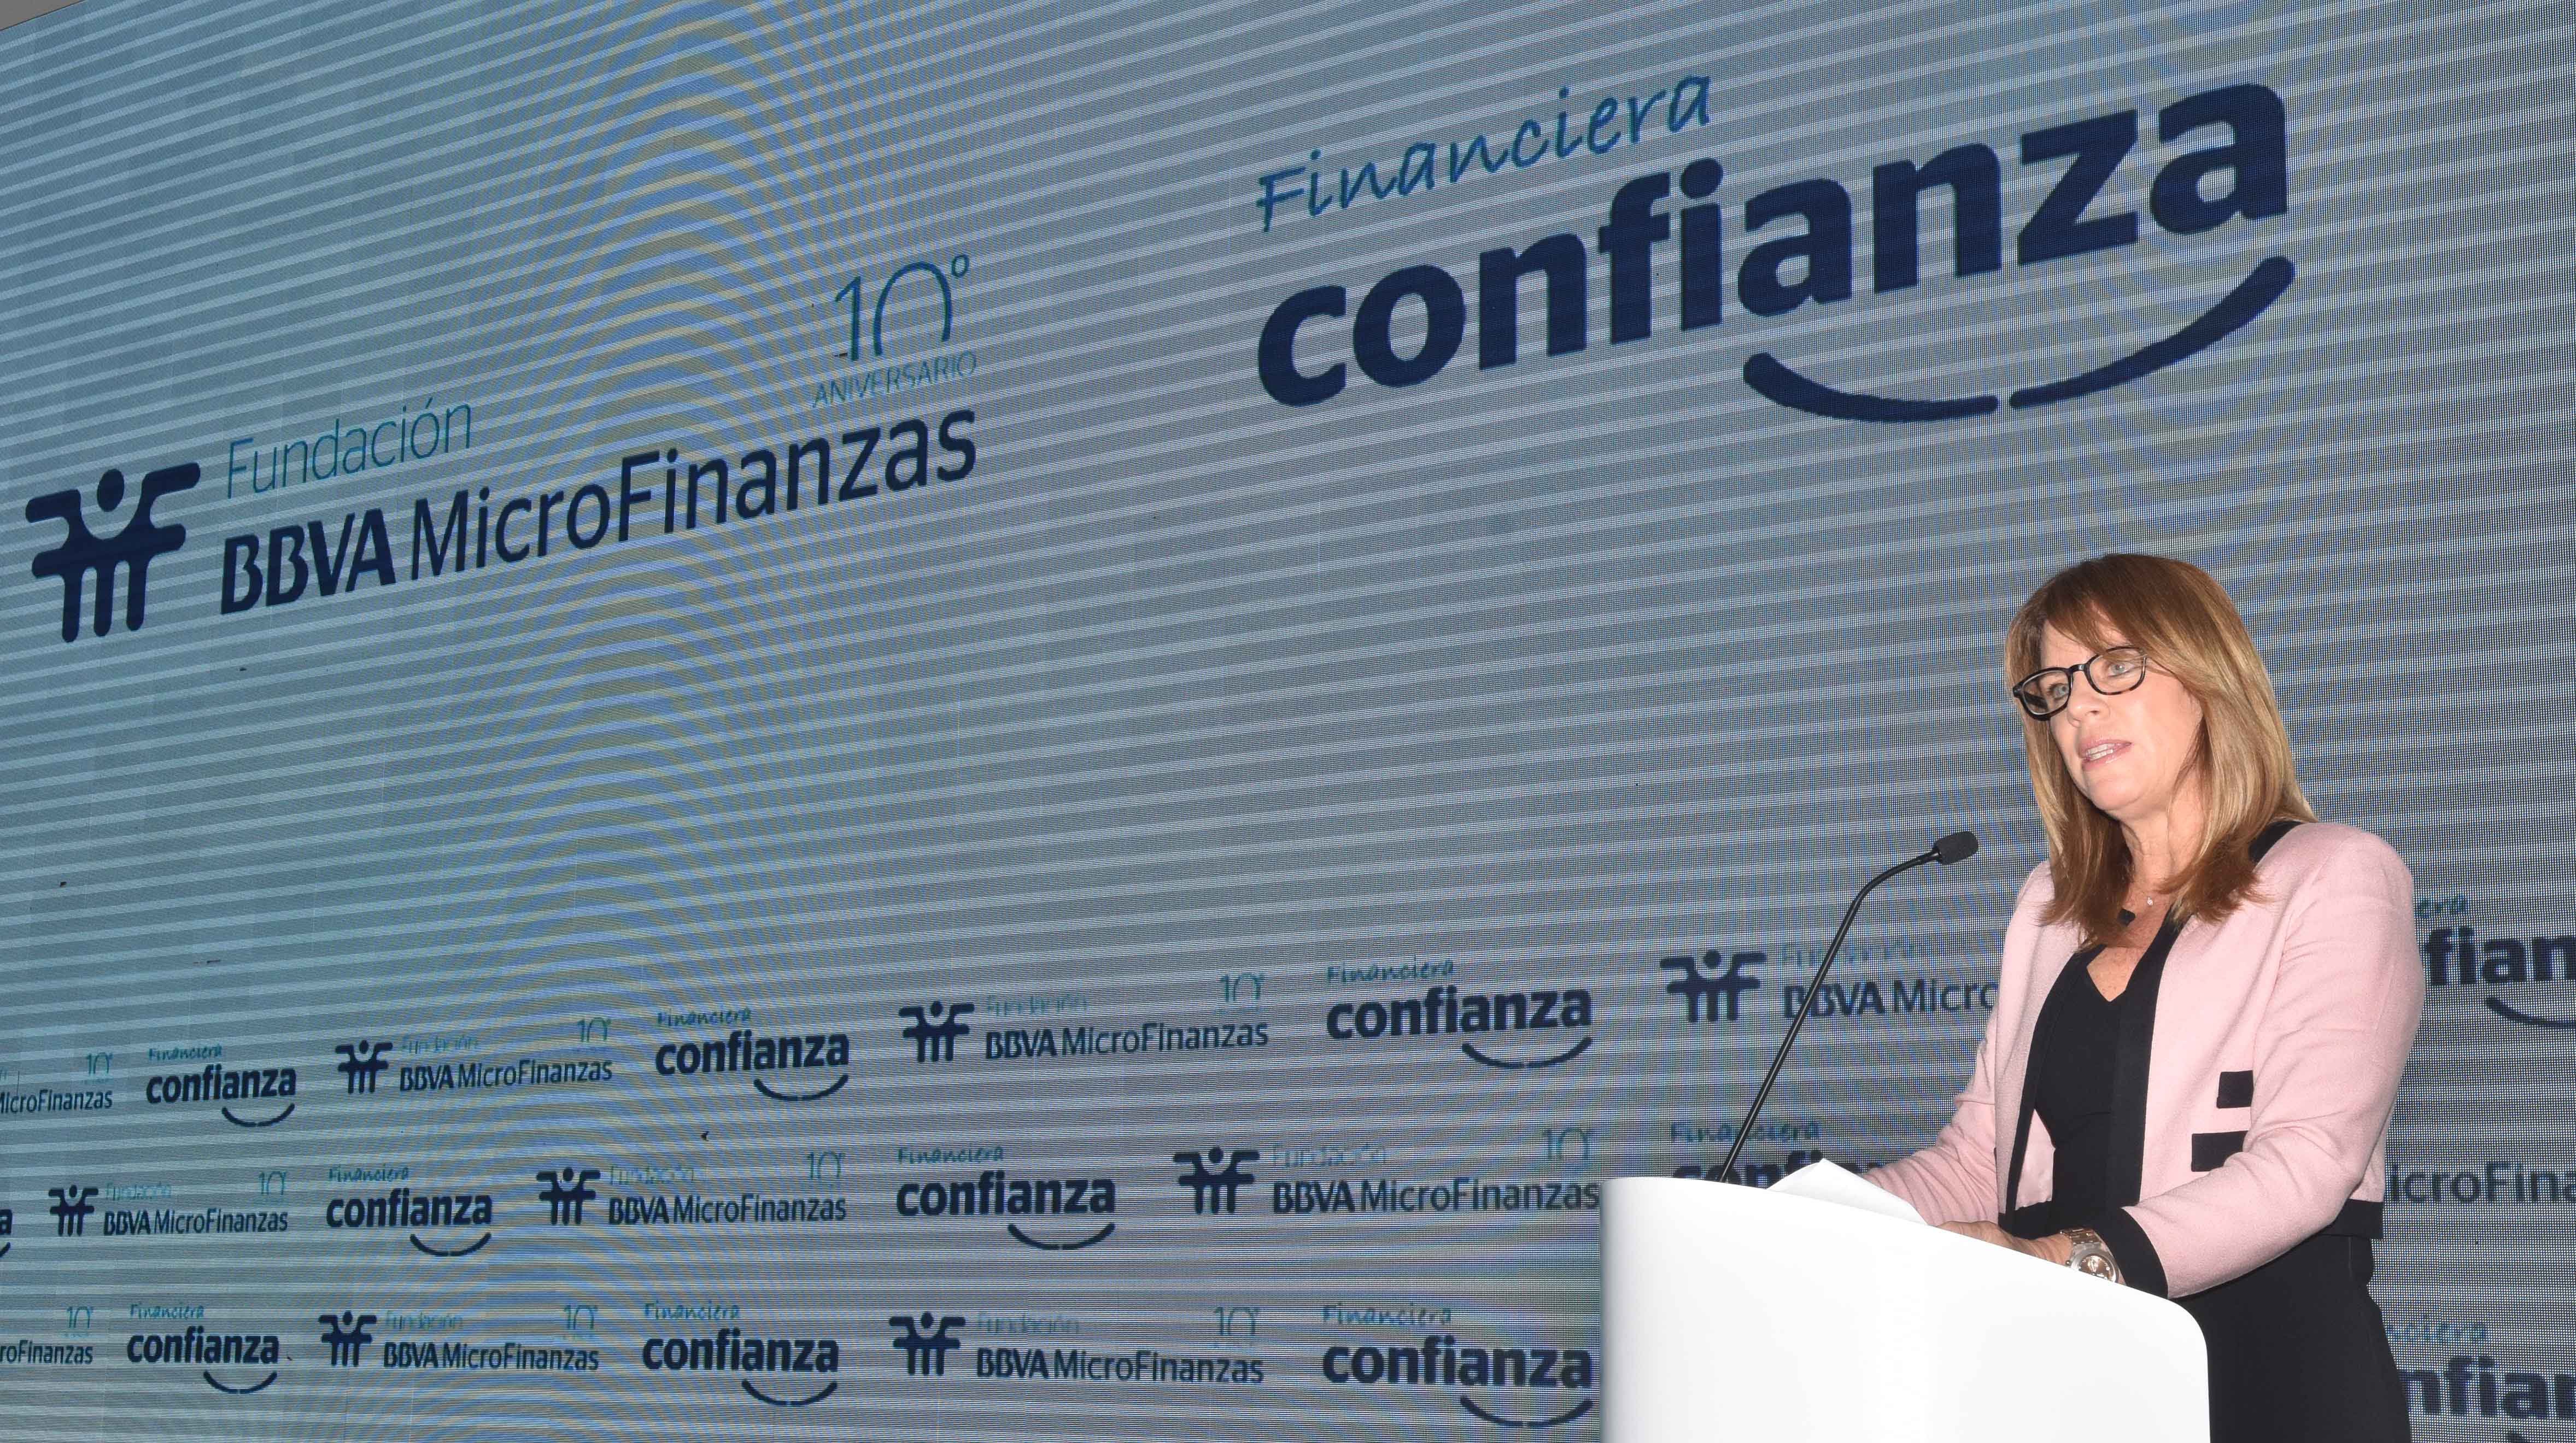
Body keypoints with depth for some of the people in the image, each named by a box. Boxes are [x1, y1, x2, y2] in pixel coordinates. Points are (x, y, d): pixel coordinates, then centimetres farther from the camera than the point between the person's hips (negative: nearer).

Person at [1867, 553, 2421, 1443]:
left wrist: (2073, 1259, -26)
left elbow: (2306, 1163, -13)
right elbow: (1976, 1158, 15)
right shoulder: (2051, 905, 19)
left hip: (2268, 1366, -5)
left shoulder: (2334, 880, 0)